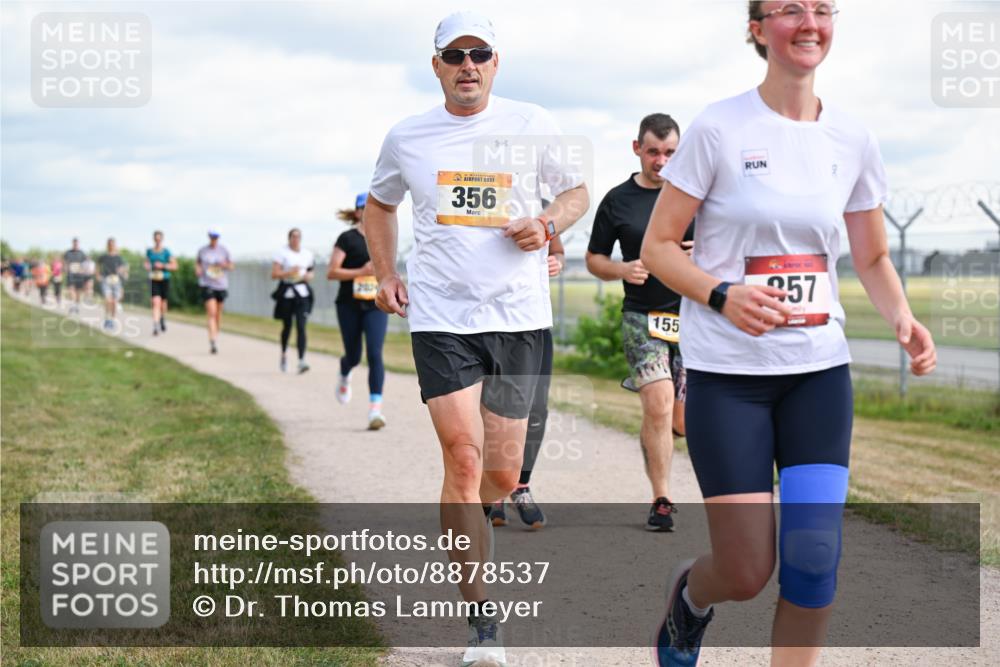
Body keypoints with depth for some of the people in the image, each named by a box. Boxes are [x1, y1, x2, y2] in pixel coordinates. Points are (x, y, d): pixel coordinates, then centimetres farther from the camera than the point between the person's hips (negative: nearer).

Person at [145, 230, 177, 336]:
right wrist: (148, 267, 2)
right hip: (154, 280, 0)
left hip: (164, 280, 0)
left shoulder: (166, 252, -3)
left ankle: (163, 321, 42)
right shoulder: (149, 251, 5)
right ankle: (156, 326, -22)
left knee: (163, 304, 12)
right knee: (156, 303, -17)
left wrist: (163, 265, -16)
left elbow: (174, 266, -3)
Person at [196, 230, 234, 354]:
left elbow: (232, 266, 8)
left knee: (218, 313, 13)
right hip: (207, 285, -2)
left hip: (221, 285, 2)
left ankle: (216, 336, 33)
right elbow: (197, 262, 20)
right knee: (211, 313, -15)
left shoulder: (223, 250, 3)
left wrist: (225, 265, -13)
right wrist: (197, 268, -1)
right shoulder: (202, 250, 3)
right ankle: (213, 341, -23)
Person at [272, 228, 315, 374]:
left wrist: (308, 276, -1)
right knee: (287, 326, 11)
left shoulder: (307, 254, 10)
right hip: (287, 293, -2)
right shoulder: (282, 253, -2)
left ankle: (302, 361, -19)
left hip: (302, 293, 2)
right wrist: (289, 272, -20)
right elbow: (274, 274, -7)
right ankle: (284, 355, 37)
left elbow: (310, 272, 22)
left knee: (301, 326, -11)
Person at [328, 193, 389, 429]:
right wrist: (361, 272, -20)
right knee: (354, 356, 9)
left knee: (375, 354, -13)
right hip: (350, 305, -2)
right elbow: (331, 272, -11)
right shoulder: (347, 239, -6)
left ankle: (375, 409, -15)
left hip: (376, 306, 2)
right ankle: (344, 376, 47)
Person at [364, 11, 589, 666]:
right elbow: (380, 203, 24)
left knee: (503, 476, 5)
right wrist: (385, 273, 12)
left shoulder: (532, 125, 3)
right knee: (464, 458, -15)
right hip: (441, 317, -1)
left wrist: (547, 226, -5)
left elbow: (576, 191, 16)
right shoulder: (406, 138, 7)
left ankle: (461, 531, 41)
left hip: (520, 316, 1)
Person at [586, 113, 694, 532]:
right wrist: (622, 270, -10)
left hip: (693, 314, 1)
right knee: (658, 403, -17)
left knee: (681, 421, 1)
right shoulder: (617, 201, 4)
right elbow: (594, 259, 11)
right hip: (642, 315, -1)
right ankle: (661, 501, -5)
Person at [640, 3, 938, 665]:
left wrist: (903, 316, -6)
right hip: (727, 373, -3)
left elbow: (874, 258, 15)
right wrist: (721, 295, -22)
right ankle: (689, 594, 32)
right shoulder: (718, 128, -7)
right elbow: (657, 246, -4)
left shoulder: (853, 139, 5)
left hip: (820, 369, 4)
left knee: (815, 555, -8)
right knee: (748, 572, -4)